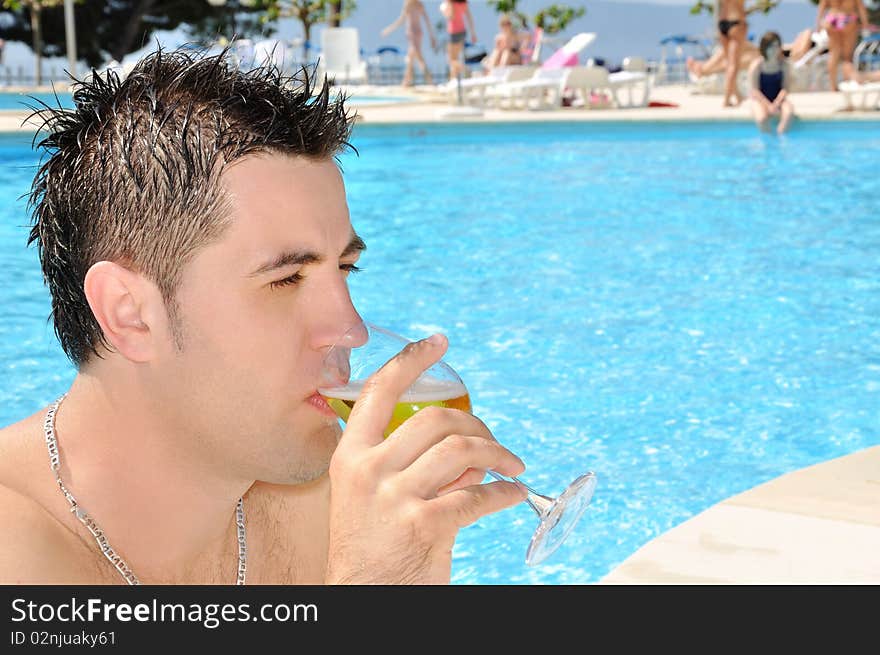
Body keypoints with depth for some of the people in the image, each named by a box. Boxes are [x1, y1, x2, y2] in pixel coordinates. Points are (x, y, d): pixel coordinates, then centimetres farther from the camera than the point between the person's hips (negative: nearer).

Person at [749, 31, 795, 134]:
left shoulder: (783, 64, -4)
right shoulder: (756, 66, -11)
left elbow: (785, 88, -4)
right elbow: (755, 91, -12)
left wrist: (776, 103, -20)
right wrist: (769, 105, -20)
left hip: (778, 99, 2)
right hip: (761, 99, -2)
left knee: (789, 112, -31)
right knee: (762, 118, -35)